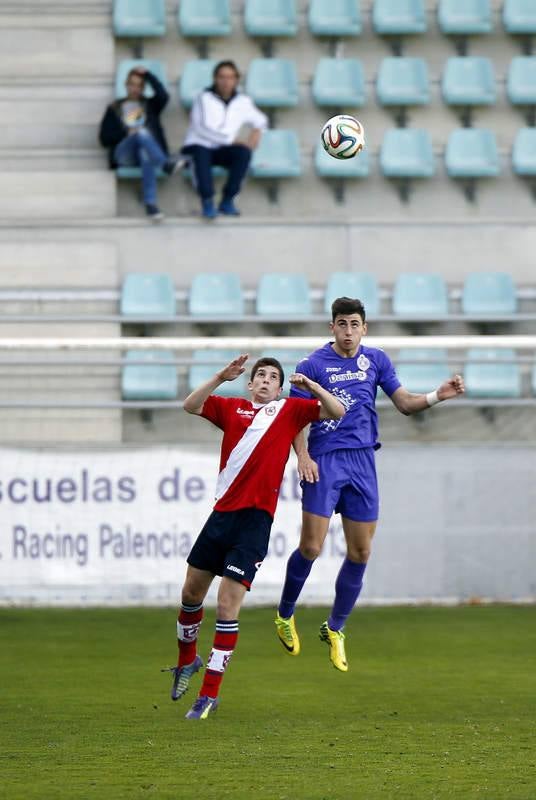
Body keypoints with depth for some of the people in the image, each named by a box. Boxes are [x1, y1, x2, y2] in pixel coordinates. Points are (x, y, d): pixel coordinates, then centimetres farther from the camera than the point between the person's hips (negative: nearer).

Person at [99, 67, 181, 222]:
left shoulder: (150, 105, 27)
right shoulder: (114, 109, 23)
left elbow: (163, 96, 2)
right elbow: (104, 138, 11)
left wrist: (148, 75, 7)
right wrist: (127, 133, -5)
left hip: (149, 150, 0)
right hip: (124, 154, 0)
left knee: (146, 155, -40)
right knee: (142, 133, -35)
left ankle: (151, 204, -54)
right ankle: (166, 165, -57)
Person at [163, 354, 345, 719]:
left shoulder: (289, 410, 8)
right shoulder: (232, 408, 12)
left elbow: (337, 411, 3)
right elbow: (191, 405, -1)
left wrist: (311, 387, -11)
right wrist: (222, 377, -12)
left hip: (256, 518, -4)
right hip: (222, 511, 4)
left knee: (227, 606, -8)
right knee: (191, 593, 14)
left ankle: (210, 693, -2)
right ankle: (187, 660, 41)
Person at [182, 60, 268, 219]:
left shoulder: (242, 101, 7)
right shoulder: (204, 98, -6)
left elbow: (260, 120, 23)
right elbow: (203, 128, -17)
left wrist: (256, 131, -2)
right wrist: (232, 139, -23)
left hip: (223, 151, 4)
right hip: (199, 146, -4)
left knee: (244, 152, -28)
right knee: (201, 154, -39)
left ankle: (227, 200, -18)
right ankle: (207, 202, -30)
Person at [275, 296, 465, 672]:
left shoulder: (376, 360, 8)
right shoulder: (313, 365, -4)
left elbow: (404, 402, 10)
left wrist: (438, 396, -8)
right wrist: (302, 455, -16)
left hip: (362, 459, 4)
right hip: (325, 461, -4)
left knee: (360, 552, 4)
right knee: (311, 547, -9)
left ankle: (335, 630, 19)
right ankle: (285, 615, 14)